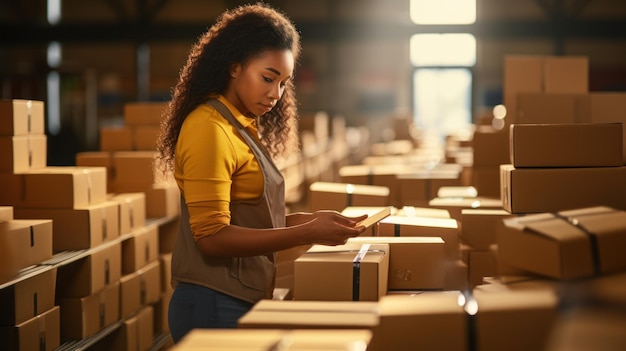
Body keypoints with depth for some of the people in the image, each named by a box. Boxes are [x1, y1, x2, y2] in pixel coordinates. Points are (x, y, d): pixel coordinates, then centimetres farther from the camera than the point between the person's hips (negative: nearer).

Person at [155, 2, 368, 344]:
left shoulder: (244, 128, 11)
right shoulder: (209, 128, -16)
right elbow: (212, 236, -20)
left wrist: (310, 219, 0)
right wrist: (307, 234, -21)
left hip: (244, 301, 9)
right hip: (216, 304, -9)